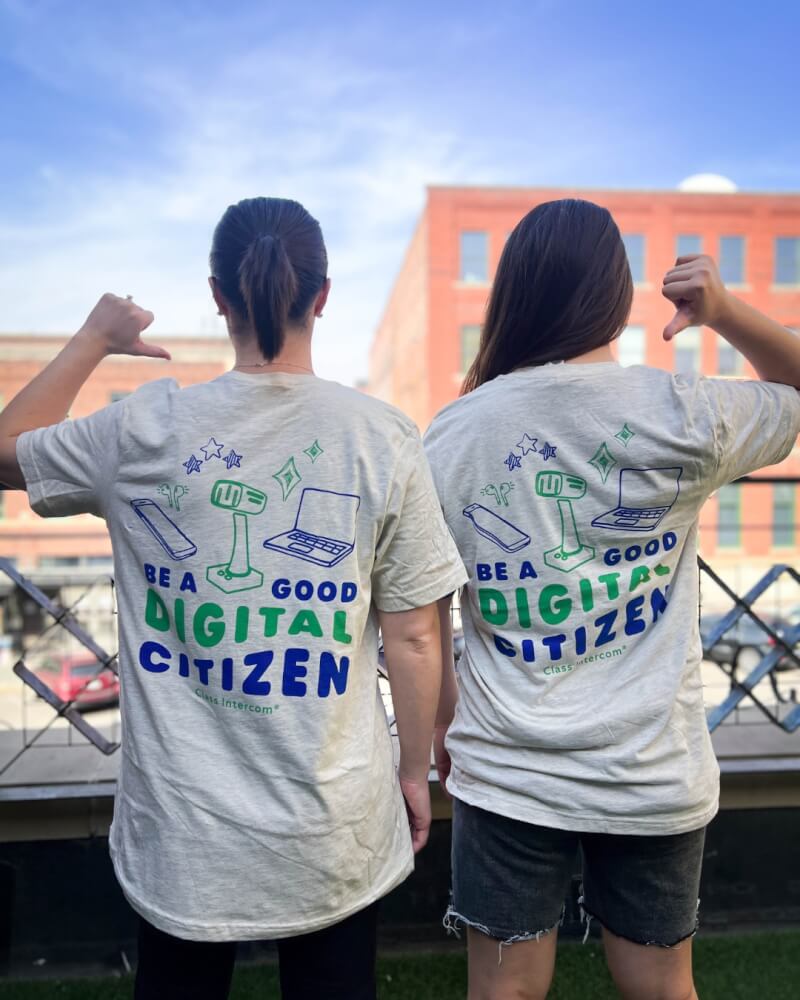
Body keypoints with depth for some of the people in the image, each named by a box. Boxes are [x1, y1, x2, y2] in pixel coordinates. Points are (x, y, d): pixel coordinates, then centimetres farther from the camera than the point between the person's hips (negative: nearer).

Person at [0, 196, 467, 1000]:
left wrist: (92, 340, 18)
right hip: (334, 826, 0)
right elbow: (414, 639, -6)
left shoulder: (144, 430, -11)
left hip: (182, 826, 1)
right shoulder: (384, 438, -11)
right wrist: (415, 772, 8)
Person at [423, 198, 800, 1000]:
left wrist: (442, 728, 12)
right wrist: (728, 313, -5)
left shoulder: (454, 433, -10)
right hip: (654, 778, 1)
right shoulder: (683, 416, -11)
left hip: (505, 775, 0)